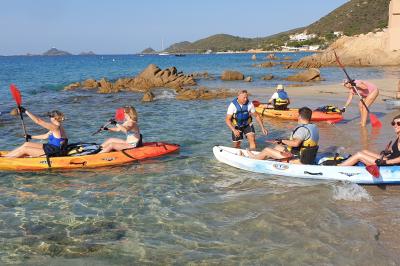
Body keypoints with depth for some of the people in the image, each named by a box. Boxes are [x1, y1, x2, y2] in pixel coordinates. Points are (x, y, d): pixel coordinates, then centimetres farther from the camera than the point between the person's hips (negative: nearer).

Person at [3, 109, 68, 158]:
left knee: (24, 149, -2)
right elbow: (45, 136, 22)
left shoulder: (56, 127, -22)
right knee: (26, 144, 12)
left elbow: (38, 121, -24)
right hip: (52, 148, 10)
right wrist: (31, 137, 25)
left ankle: (4, 157, 12)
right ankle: (6, 155, 18)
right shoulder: (56, 127, 10)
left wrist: (26, 111, -19)